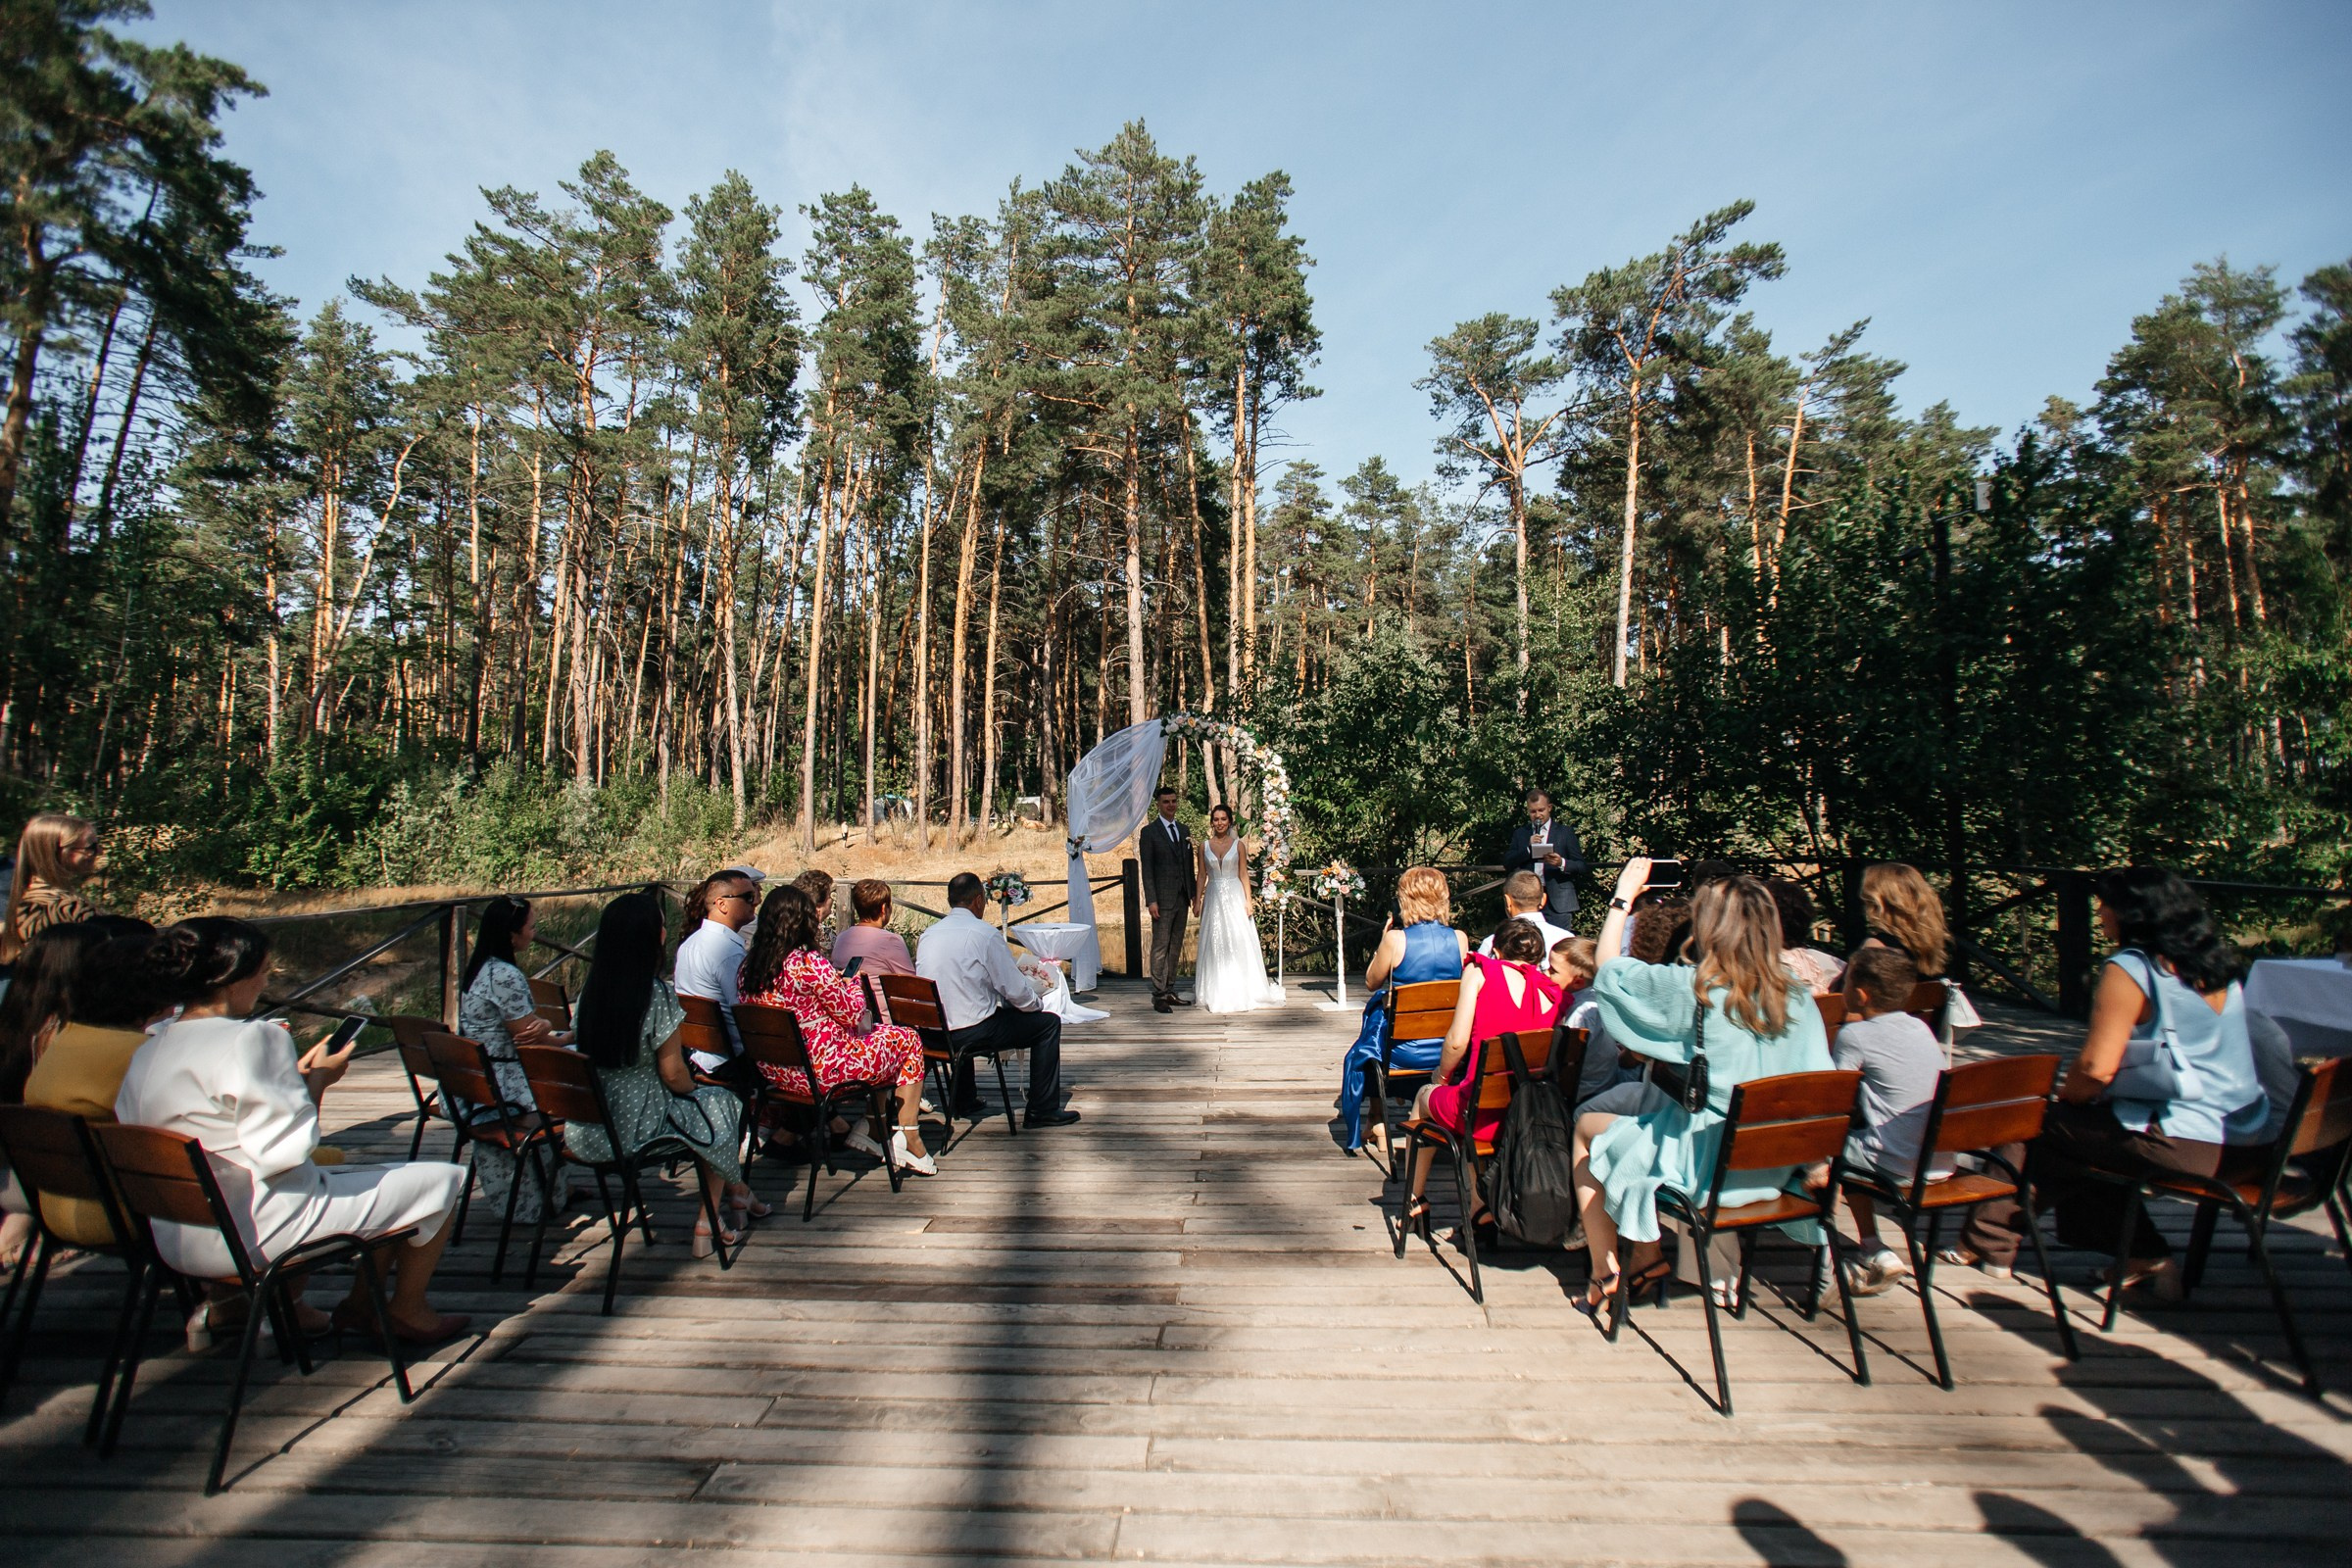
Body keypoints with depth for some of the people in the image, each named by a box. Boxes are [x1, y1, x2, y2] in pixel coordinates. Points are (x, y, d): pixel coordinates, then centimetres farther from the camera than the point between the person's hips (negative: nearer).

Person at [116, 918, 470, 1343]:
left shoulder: (146, 1052, 6)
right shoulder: (253, 1039, -21)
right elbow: (283, 1152, -23)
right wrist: (318, 1080, -10)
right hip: (258, 1233, -9)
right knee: (441, 1180, 2)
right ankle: (406, 1312, 17)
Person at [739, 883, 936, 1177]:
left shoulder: (749, 963, 0)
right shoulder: (810, 963, -22)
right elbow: (852, 1014, -13)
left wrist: (835, 980, 13)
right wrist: (854, 984, 7)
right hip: (820, 1070, -8)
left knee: (870, 1034, 25)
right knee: (908, 1040, 12)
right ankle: (910, 1142, 16)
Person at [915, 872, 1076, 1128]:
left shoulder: (928, 934, 7)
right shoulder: (985, 933, -12)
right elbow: (1015, 990, -12)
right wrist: (1038, 1004, 10)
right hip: (972, 1032, -7)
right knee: (1048, 1023, 6)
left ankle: (964, 1100, 46)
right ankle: (1043, 1111, 9)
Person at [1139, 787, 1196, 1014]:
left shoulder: (1183, 830, 14)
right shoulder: (1149, 831, -4)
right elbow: (1147, 869, -8)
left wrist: (1194, 892, 11)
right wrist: (1151, 900, -15)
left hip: (1182, 898, 6)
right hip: (1163, 899, -6)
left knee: (1176, 947, 11)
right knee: (1160, 948, -5)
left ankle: (1170, 991, 18)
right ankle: (1159, 996, -2)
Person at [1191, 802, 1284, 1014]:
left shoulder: (1237, 844, 3)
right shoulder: (1204, 845, 5)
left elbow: (1244, 874, 2)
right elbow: (1201, 876, 7)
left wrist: (1248, 900, -5)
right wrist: (1197, 901, 2)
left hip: (1235, 896, -1)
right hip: (1213, 897, 1)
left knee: (1239, 942, -3)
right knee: (1215, 943, 2)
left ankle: (1241, 991, 6)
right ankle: (1217, 992, 10)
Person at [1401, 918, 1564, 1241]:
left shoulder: (1481, 971, -2)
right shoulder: (1554, 992, 6)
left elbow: (1457, 1041, -8)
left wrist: (1441, 1078, 13)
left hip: (1480, 1113, -4)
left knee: (1425, 1095, 29)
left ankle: (1415, 1199, 42)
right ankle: (1480, 1209, 26)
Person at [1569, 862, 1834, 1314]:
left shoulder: (1692, 987, -19)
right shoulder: (1798, 999, -4)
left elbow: (1609, 969, -4)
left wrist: (1624, 895, 6)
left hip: (1706, 1164, -6)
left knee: (1587, 1126, 16)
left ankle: (1605, 1273, 20)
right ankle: (1646, 1256, 27)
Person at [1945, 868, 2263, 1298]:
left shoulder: (2129, 971, -14)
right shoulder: (2218, 968, 11)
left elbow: (2097, 1067, -19)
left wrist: (2065, 1094, 3)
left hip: (2173, 1141, -8)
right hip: (2235, 1137, 8)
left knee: (2037, 1127, 5)